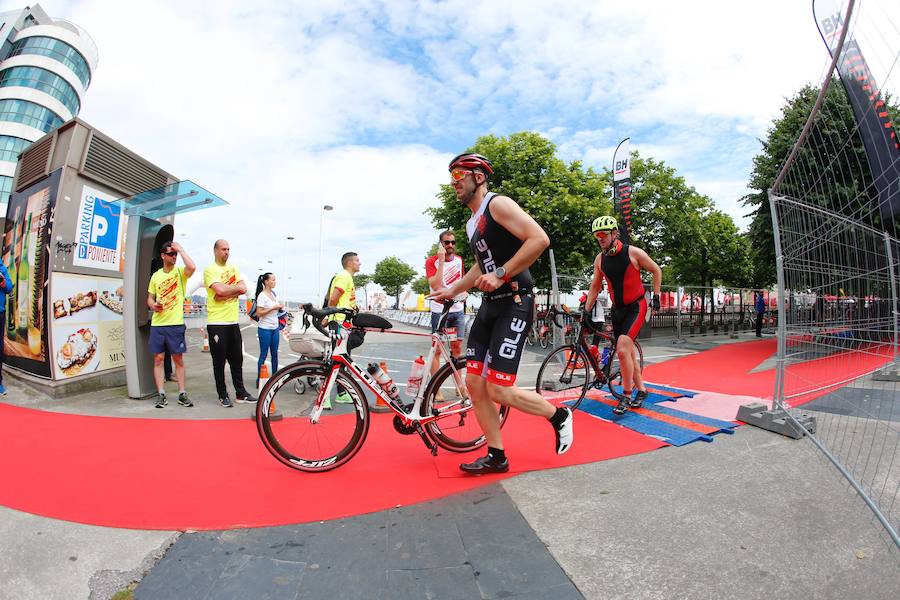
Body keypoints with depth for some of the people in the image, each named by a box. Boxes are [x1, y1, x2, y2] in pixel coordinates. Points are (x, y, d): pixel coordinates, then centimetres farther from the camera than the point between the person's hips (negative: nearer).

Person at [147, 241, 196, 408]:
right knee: (158, 359, 3)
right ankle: (161, 394, 10)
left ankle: (182, 394, 11)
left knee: (178, 359, 3)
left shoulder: (180, 272, -1)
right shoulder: (156, 275, 11)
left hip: (176, 323, -3)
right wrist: (153, 305, -6)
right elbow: (150, 298, 17)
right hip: (157, 323, 3)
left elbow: (192, 267, -25)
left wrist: (180, 248, -14)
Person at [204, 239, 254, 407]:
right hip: (217, 323, -6)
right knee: (219, 361, 3)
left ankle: (241, 393, 19)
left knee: (237, 359, 11)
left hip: (233, 321, 6)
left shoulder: (233, 268, 14)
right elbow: (220, 290, -21)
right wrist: (236, 287, -5)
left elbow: (243, 289, 0)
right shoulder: (210, 270, -5)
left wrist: (226, 292, -13)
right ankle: (222, 395, 14)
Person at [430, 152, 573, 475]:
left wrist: (501, 275, -22)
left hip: (514, 304, -9)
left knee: (498, 391, -11)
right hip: (490, 305, 9)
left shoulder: (498, 204, -8)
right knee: (474, 383, 5)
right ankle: (496, 457, 19)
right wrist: (452, 290, 24)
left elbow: (540, 239, -21)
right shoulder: (472, 223, 19)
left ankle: (559, 415, 16)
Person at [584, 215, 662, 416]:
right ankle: (641, 390, 28)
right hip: (617, 309, 5)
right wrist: (586, 312, 4)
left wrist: (656, 296, 0)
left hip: (636, 307, -5)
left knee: (622, 350, -20)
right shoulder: (600, 259, 0)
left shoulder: (633, 252, -12)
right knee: (627, 352, 10)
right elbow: (595, 287, 9)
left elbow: (656, 270, 2)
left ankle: (627, 395, -5)